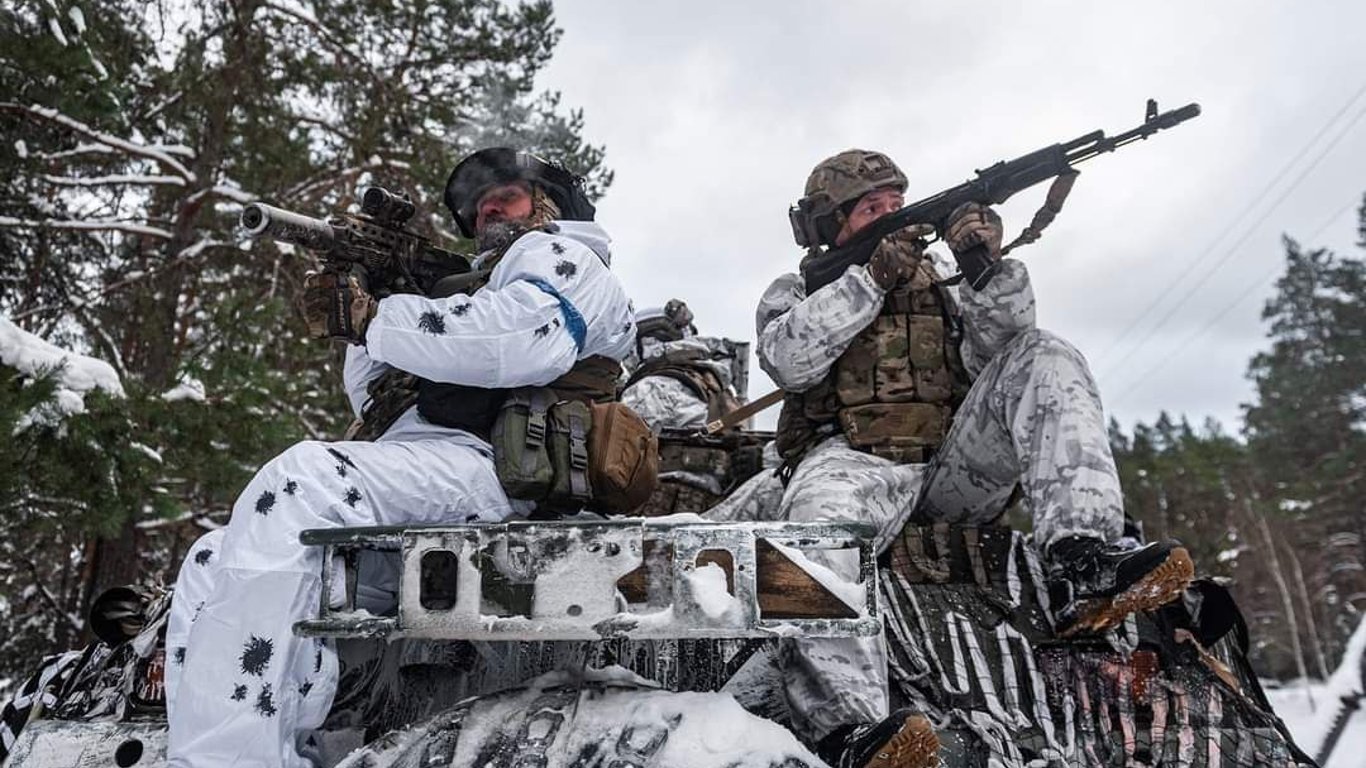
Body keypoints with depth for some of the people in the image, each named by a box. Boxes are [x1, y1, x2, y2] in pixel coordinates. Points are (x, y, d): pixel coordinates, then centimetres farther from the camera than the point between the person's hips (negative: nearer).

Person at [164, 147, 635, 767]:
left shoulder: (560, 255, 15)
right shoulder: (485, 290, 42)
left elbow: (527, 337, -13)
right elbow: (376, 404, 34)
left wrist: (371, 317, -8)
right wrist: (371, 304, 21)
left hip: (474, 463, -9)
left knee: (301, 480, -32)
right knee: (212, 565, 0)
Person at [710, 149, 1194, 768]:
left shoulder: (937, 287, 28)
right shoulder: (794, 292, 19)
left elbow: (994, 347, 8)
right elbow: (790, 361, -4)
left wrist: (987, 269, -10)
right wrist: (872, 277, -9)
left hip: (954, 468, 4)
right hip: (854, 463, -3)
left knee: (1040, 356, -14)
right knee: (818, 517, -38)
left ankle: (1083, 567, -32)